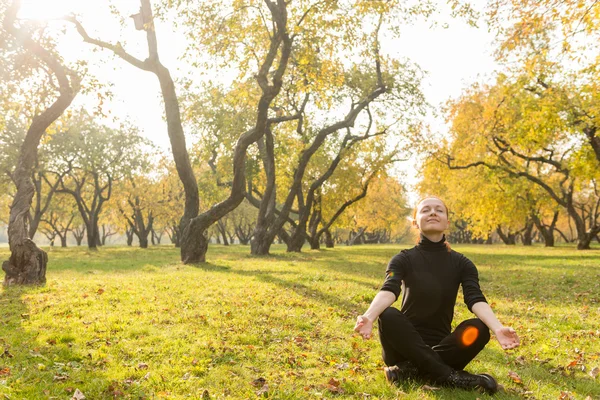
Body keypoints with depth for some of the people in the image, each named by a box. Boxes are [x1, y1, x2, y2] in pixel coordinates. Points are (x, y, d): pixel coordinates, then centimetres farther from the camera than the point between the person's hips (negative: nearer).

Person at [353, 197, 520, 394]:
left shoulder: (461, 263, 3)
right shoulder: (404, 259, -2)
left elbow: (475, 299, -14)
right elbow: (388, 290, -21)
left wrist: (498, 329, -36)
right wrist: (369, 316, -44)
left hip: (442, 346, 1)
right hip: (407, 344, -1)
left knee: (479, 328, -26)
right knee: (388, 316, -31)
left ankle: (412, 369, -26)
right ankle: (449, 376, -31)